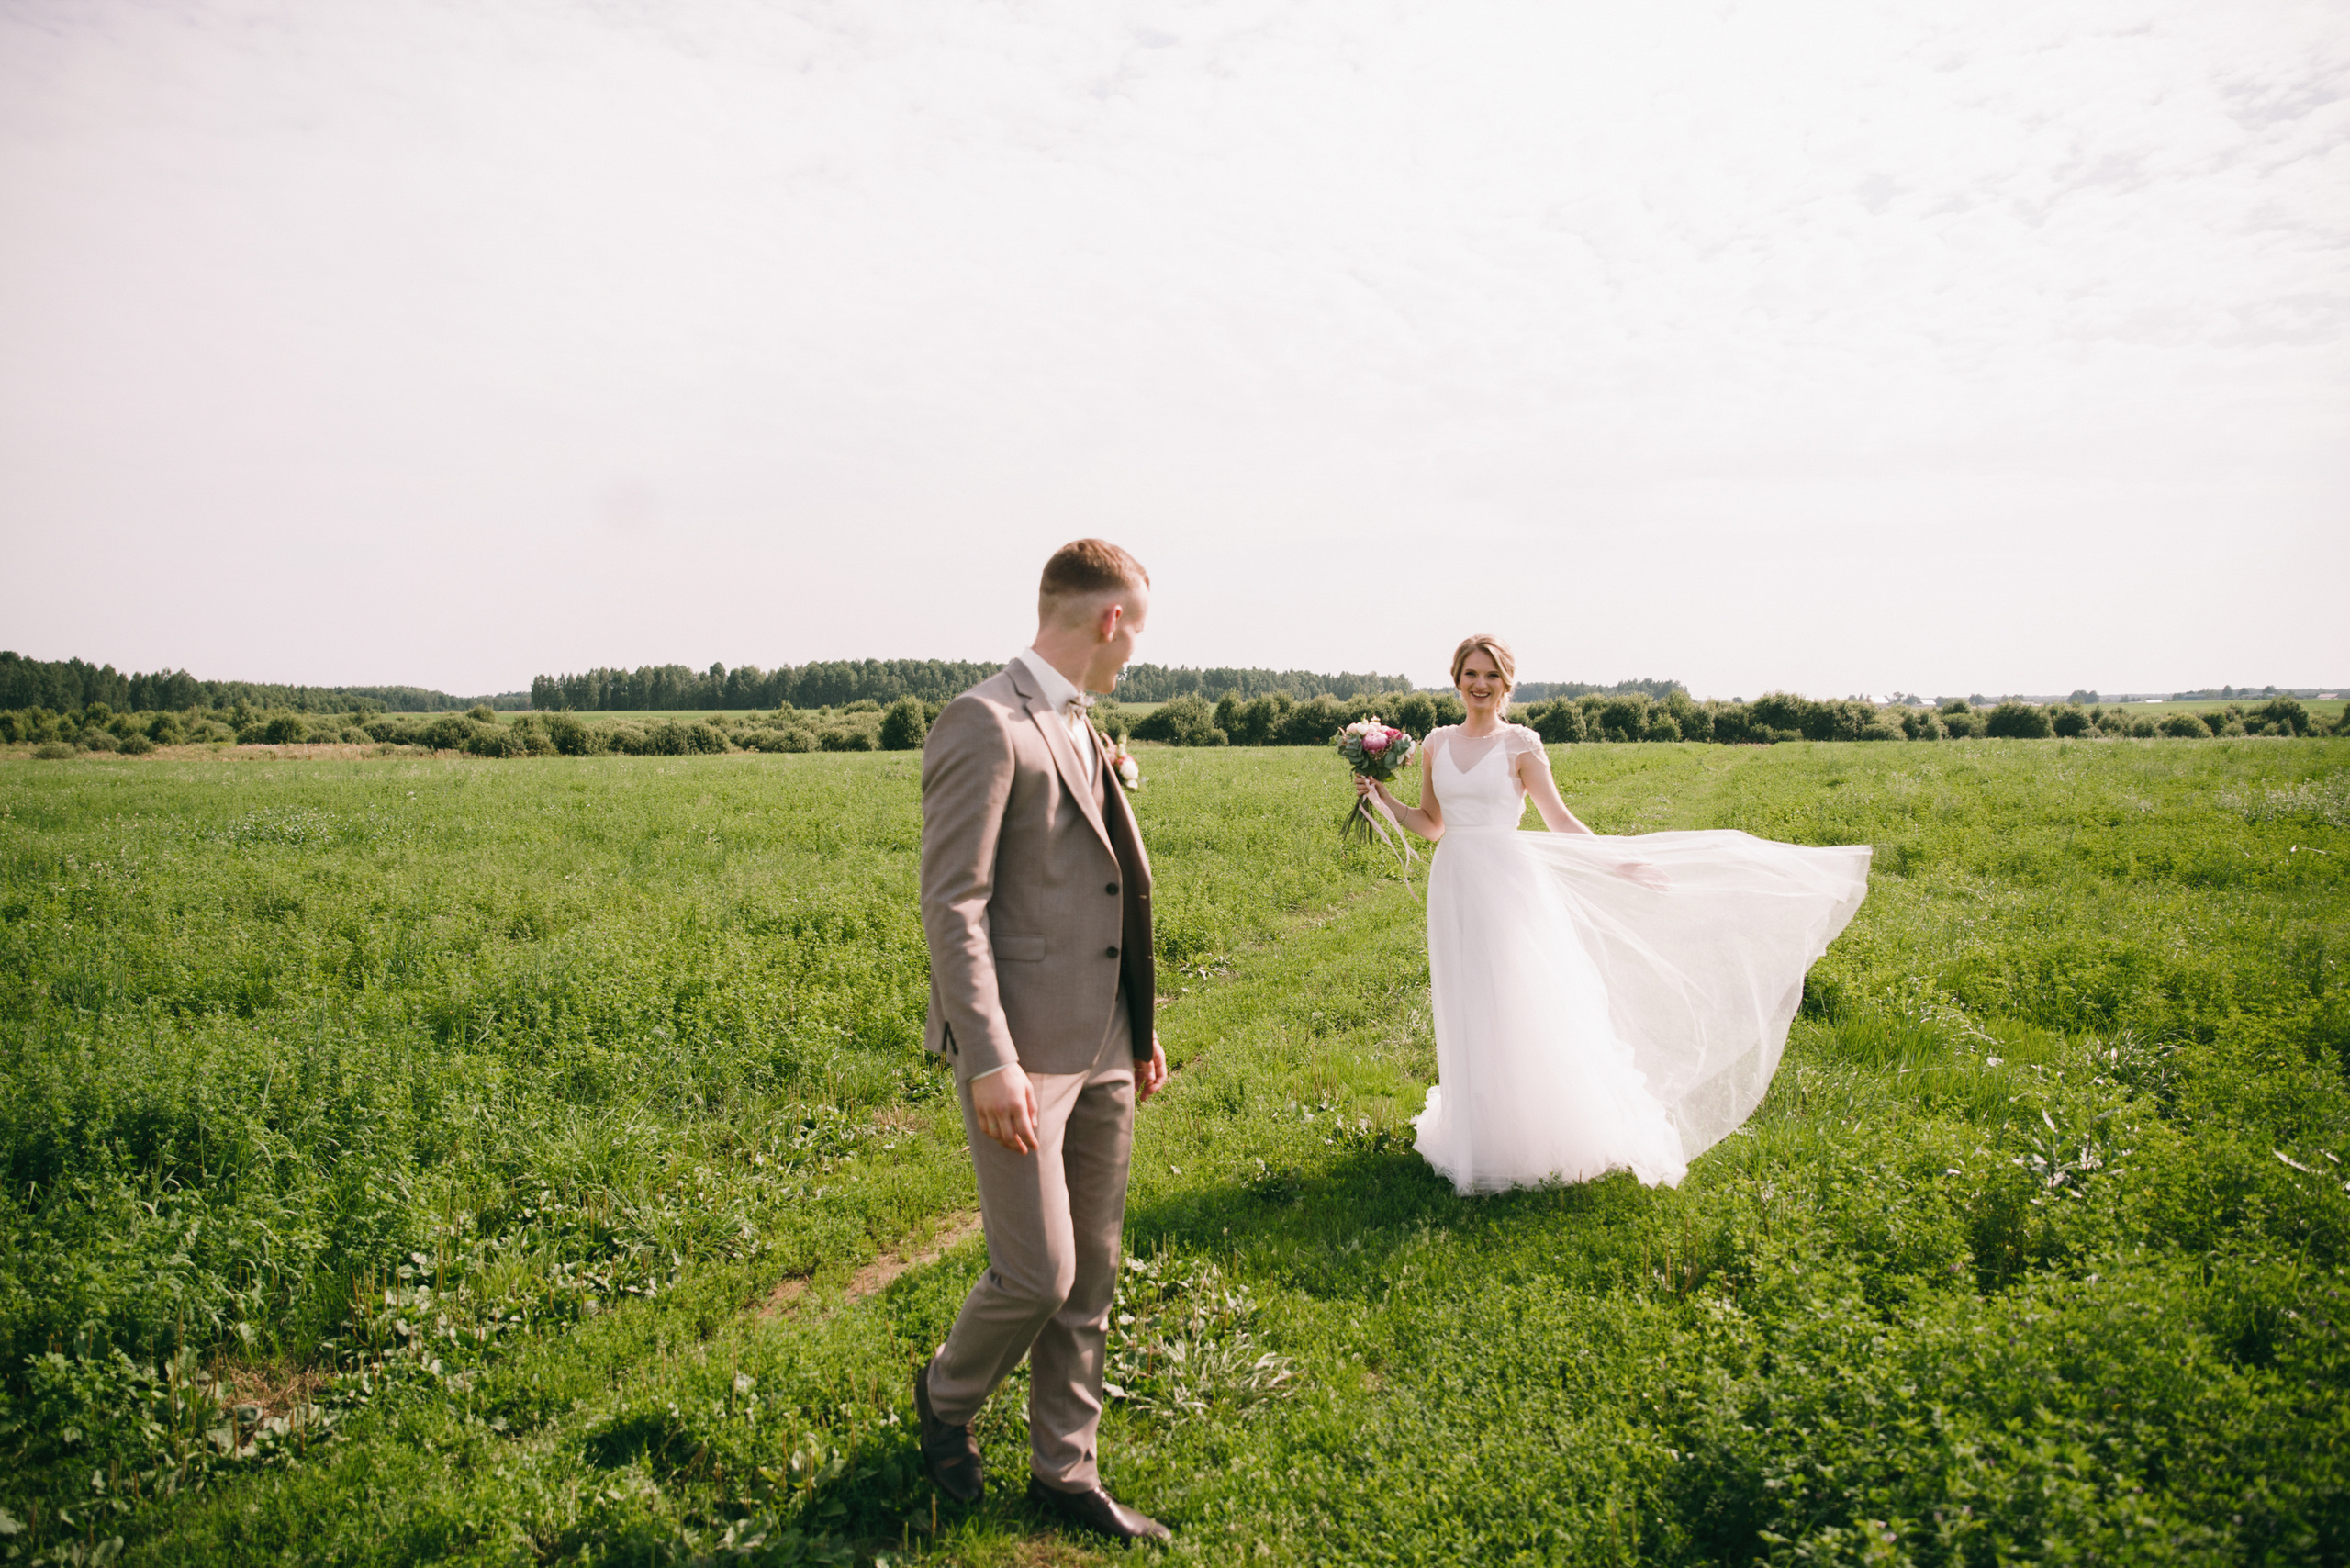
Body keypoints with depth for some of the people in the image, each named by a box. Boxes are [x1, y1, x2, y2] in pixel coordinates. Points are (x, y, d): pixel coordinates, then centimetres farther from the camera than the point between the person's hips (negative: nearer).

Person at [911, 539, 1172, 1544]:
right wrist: (991, 1062, -22)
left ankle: (1065, 1470, 29)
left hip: (1102, 1048, 9)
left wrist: (1140, 1031, 19)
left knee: (1091, 1276, 13)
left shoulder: (1082, 730, 14)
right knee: (1038, 1275, -2)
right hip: (1024, 1051, -8)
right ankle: (948, 1393, 29)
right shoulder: (984, 724, -13)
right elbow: (952, 906, -18)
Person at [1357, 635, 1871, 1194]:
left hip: (1507, 884, -3)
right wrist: (1383, 797, 5)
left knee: (1518, 1012, -1)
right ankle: (1474, 1134, 24)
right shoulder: (1436, 744, 8)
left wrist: (1618, 863, -4)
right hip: (1454, 887, 4)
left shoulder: (1520, 745, -2)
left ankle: (1531, 1137, 14)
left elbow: (1561, 822, 2)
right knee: (1465, 1018, 9)